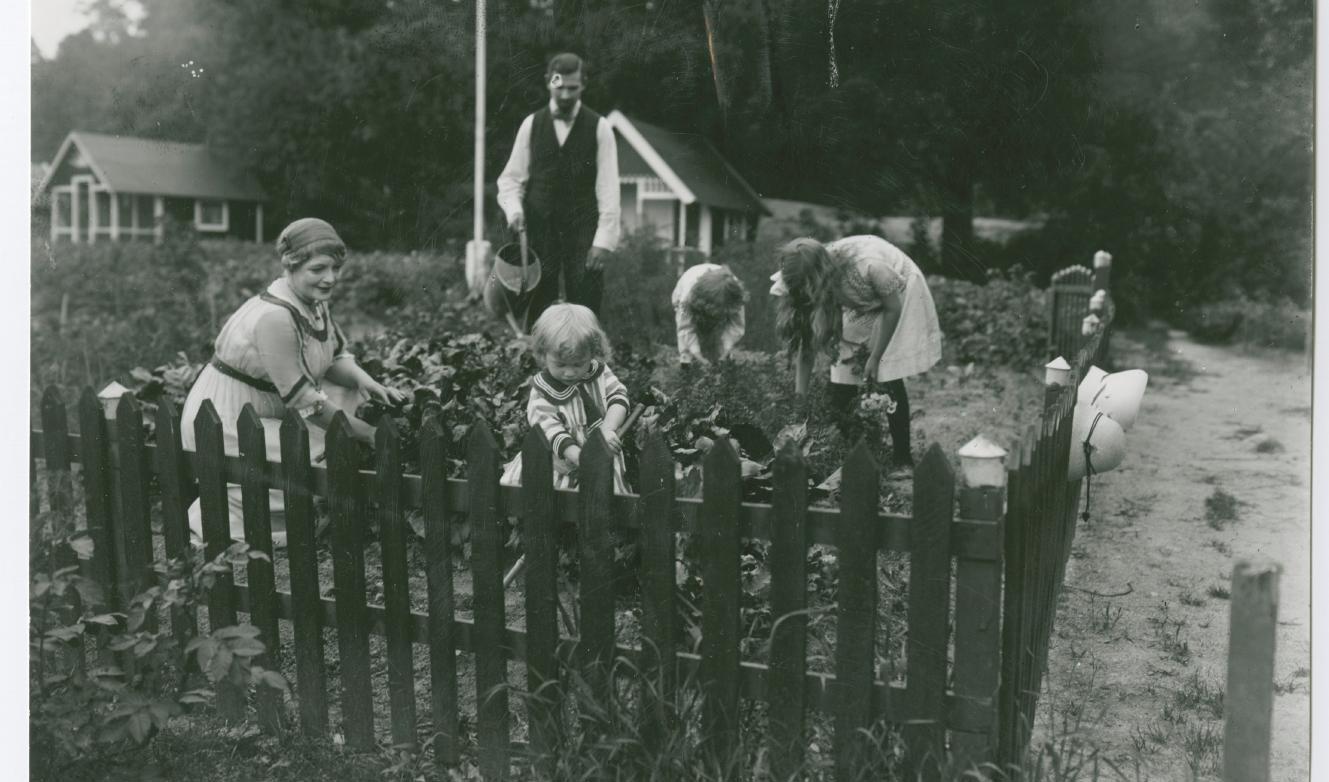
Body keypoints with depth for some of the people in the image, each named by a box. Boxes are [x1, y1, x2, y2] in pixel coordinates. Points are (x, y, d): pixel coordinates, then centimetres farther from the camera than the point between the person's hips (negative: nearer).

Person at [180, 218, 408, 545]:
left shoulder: (314, 300, -3)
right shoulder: (274, 317, -29)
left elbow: (336, 356, 8)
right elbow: (305, 401, -26)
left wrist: (365, 381, -14)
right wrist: (368, 434, -20)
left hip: (264, 411, 9)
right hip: (223, 427, -9)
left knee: (352, 393, 3)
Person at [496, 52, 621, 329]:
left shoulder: (599, 127, 1)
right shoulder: (531, 124, 7)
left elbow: (608, 187, -3)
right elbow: (511, 177, 10)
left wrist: (604, 239, -9)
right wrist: (514, 209, -10)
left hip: (583, 232, -1)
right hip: (539, 230, 2)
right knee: (538, 308, 3)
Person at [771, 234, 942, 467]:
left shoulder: (867, 266, -39)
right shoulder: (813, 285, -23)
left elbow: (892, 309, -21)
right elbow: (806, 346, -18)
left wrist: (875, 357, -18)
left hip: (898, 295, -5)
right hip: (861, 307, 5)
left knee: (887, 378, -14)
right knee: (842, 376, -6)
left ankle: (902, 456, -2)